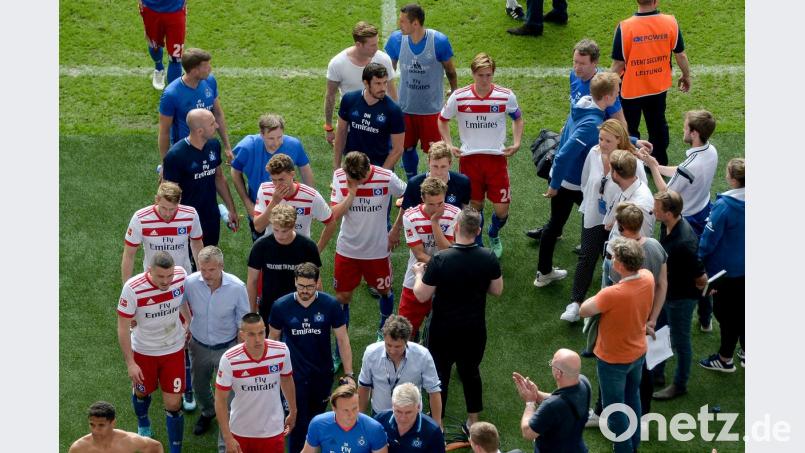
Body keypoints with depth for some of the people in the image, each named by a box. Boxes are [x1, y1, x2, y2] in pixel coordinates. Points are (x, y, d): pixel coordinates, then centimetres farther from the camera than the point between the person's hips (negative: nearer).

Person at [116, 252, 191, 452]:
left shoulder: (181, 275, -20)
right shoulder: (133, 288, -30)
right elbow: (123, 326, -19)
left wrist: (189, 320, 17)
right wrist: (130, 363, -18)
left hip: (174, 350, 1)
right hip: (143, 351, -1)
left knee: (173, 404, 0)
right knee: (142, 391, 24)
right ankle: (143, 426, 57)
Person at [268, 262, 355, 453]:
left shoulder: (330, 305, -12)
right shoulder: (281, 306, -11)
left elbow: (343, 340, -6)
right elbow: (273, 339, 3)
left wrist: (349, 374, -9)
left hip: (322, 373, 1)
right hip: (294, 375, -1)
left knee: (316, 419, 16)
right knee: (298, 422, -1)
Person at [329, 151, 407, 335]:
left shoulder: (387, 178, -19)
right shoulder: (339, 176, -13)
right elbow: (335, 214, -16)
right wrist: (351, 193, -29)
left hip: (377, 249, 0)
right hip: (347, 249, 0)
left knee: (384, 291, 17)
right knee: (342, 297, 4)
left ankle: (383, 330, 44)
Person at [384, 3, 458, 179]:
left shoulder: (439, 41, -18)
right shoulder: (396, 39, -10)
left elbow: (450, 72, -3)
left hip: (431, 108, -3)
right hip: (405, 107, 3)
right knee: (407, 149, 15)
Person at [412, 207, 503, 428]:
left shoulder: (440, 260, -23)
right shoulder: (489, 258, -13)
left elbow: (421, 296, -15)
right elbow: (497, 290, 1)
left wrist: (419, 274, 4)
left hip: (444, 331, -3)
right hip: (475, 330, 3)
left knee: (440, 374, 13)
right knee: (471, 372, 22)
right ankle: (473, 423, 33)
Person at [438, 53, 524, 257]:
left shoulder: (506, 96, -7)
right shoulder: (459, 97, -8)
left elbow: (517, 118, 13)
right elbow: (443, 120, 9)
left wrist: (516, 143, 1)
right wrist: (449, 146, -1)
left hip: (497, 157, 0)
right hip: (469, 158, 0)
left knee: (501, 209, -1)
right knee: (475, 206, 7)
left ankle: (494, 235, 32)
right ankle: (477, 246, 29)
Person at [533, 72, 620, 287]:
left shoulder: (582, 107, -1)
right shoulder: (592, 124, -31)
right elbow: (566, 154, -33)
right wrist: (554, 185, -24)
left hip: (561, 179, 8)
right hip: (578, 184, -8)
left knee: (555, 223, 18)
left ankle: (544, 273, 27)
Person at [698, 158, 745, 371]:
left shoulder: (723, 206, -29)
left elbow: (709, 239, -21)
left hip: (725, 269, -6)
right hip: (745, 267, 6)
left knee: (726, 313, 10)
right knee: (741, 308, 23)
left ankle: (725, 358, 24)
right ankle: (746, 351, 35)